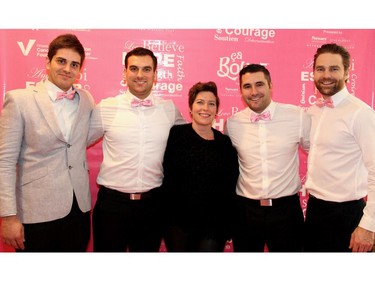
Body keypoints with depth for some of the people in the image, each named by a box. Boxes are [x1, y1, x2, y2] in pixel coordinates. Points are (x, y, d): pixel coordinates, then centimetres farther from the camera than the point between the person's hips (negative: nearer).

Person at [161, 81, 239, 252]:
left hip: (213, 226, 1)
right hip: (178, 222, -1)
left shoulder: (225, 143, 2)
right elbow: (167, 177, -5)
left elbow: (229, 188, 5)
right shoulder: (176, 134, -4)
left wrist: (227, 226, 4)